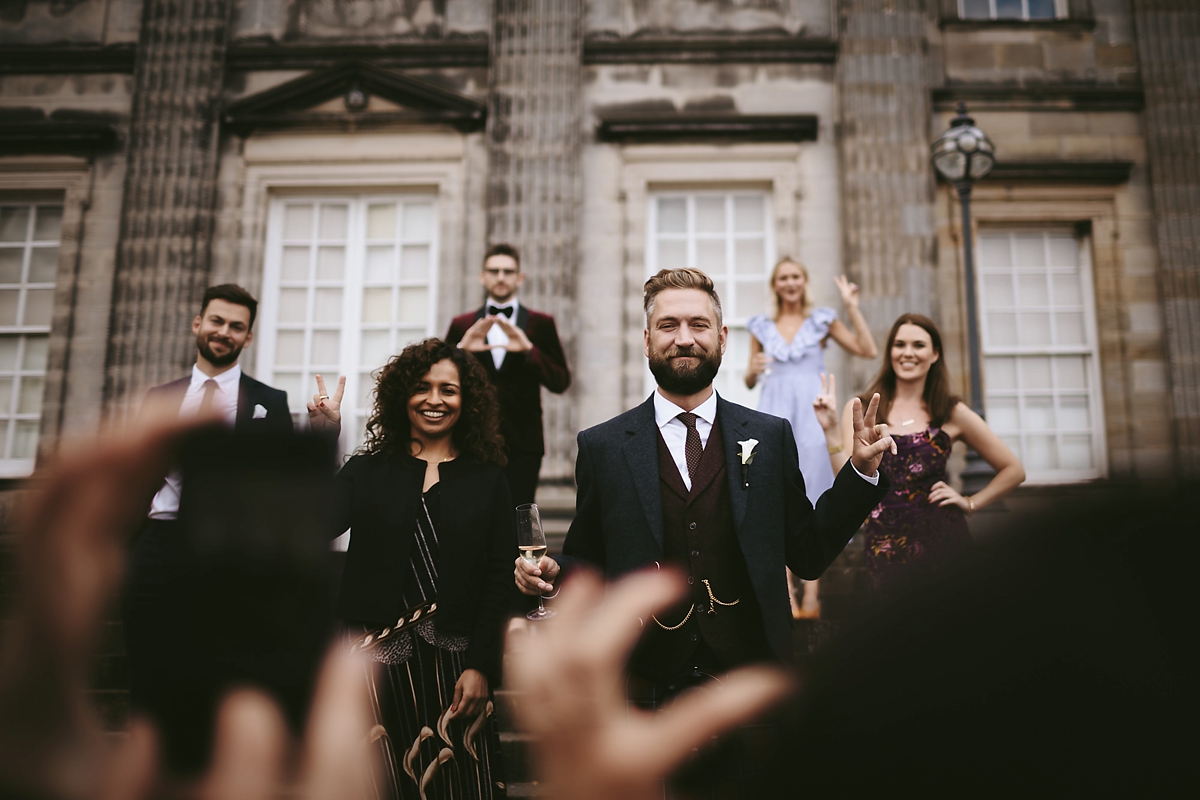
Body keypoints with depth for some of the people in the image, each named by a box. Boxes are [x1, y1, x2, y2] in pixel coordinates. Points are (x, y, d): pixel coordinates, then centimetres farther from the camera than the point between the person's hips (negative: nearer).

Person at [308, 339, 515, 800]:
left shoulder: (487, 479, 8)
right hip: (377, 657, 1)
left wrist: (481, 666, -5)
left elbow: (499, 580, 3)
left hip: (453, 660, 0)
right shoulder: (368, 470, 10)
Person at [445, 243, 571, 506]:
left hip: (522, 444, -1)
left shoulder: (541, 324, 10)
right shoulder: (462, 325, 13)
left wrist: (529, 349, -15)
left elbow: (561, 382, 1)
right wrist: (461, 349, -12)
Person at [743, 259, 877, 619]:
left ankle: (811, 593, -4)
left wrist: (852, 307, -2)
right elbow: (750, 381, 17)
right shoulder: (761, 326, 14)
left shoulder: (822, 320, 9)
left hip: (812, 414, -2)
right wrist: (753, 370, -6)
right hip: (774, 414, 2)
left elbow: (868, 351, 1)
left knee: (812, 497, -6)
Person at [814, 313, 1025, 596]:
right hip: (885, 549, 0)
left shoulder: (951, 414, 4)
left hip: (942, 541, 0)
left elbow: (1013, 470, 11)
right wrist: (831, 431, -14)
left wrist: (970, 503, 2)